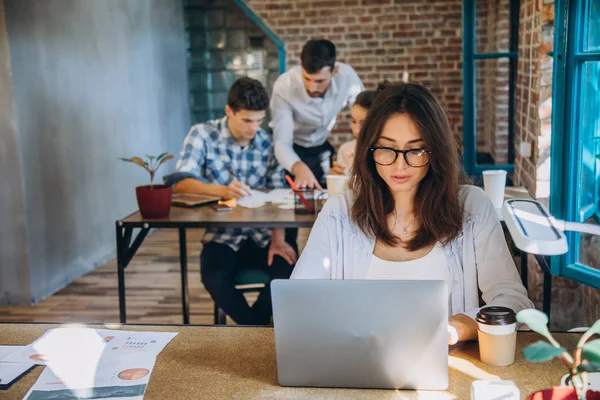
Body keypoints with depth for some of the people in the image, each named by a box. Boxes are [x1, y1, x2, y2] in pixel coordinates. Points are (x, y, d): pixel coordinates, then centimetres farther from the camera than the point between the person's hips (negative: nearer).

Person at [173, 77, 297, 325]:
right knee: (215, 278, -32)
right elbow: (181, 183, -15)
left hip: (263, 236, 2)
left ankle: (250, 328, 0)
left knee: (289, 270, -26)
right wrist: (222, 190, -34)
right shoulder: (203, 135, -3)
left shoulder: (267, 142, 5)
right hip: (222, 236, -2)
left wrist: (278, 238, -14)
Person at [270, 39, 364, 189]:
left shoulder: (347, 76, -24)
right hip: (291, 150, -2)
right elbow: (282, 143, -35)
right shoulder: (284, 87, -31)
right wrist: (299, 168, -55)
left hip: (322, 148, 3)